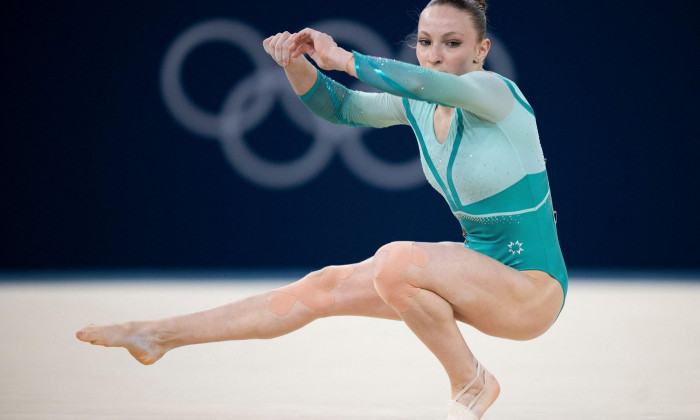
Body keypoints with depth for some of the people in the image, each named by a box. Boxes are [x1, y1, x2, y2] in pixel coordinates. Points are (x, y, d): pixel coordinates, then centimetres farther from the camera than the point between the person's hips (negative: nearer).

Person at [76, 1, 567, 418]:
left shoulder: (495, 92, -18)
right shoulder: (418, 106, 4)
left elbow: (421, 81, -37)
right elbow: (339, 105, 13)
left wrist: (342, 59, -27)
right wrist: (297, 63, -8)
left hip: (532, 290, -8)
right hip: (479, 277, 8)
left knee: (394, 261, -31)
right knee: (324, 287, 1)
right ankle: (160, 336, 6)